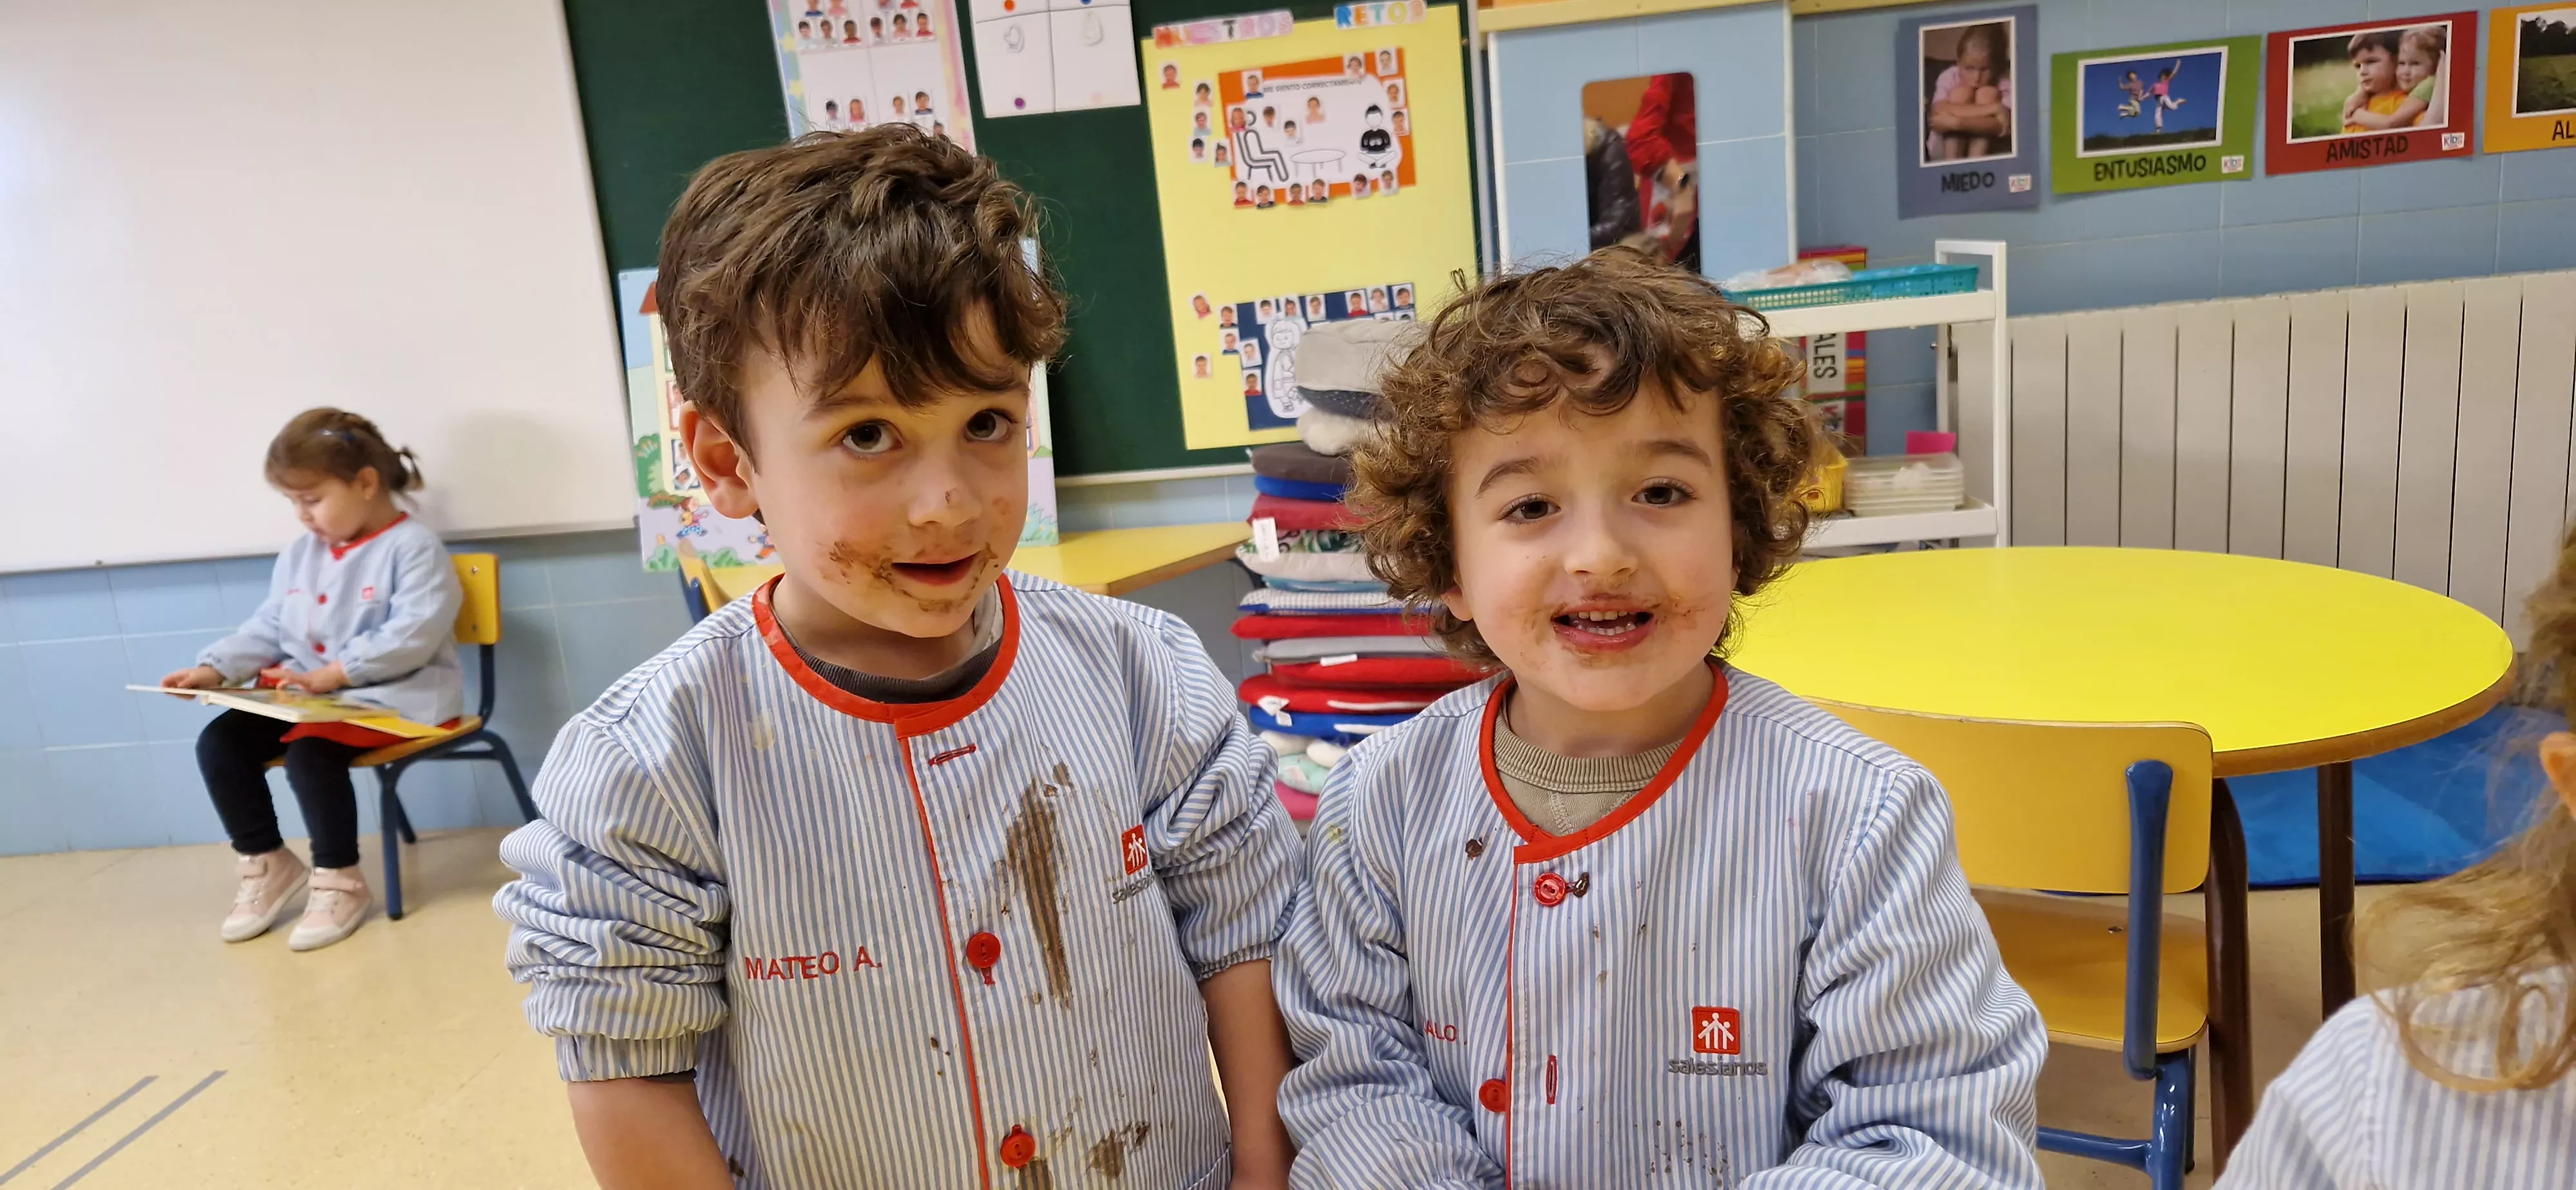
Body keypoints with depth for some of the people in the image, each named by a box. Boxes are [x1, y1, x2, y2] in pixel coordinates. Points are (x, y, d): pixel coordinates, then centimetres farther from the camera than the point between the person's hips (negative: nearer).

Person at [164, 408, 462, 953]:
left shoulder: (412, 546, -12)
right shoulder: (299, 555, 15)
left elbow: (412, 636, -23)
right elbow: (266, 629, 17)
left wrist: (333, 674, -26)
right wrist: (214, 668, -1)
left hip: (395, 696, -9)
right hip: (308, 696, 9)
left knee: (311, 750, -31)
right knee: (219, 741, -6)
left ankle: (339, 880, -12)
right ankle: (265, 863, 10)